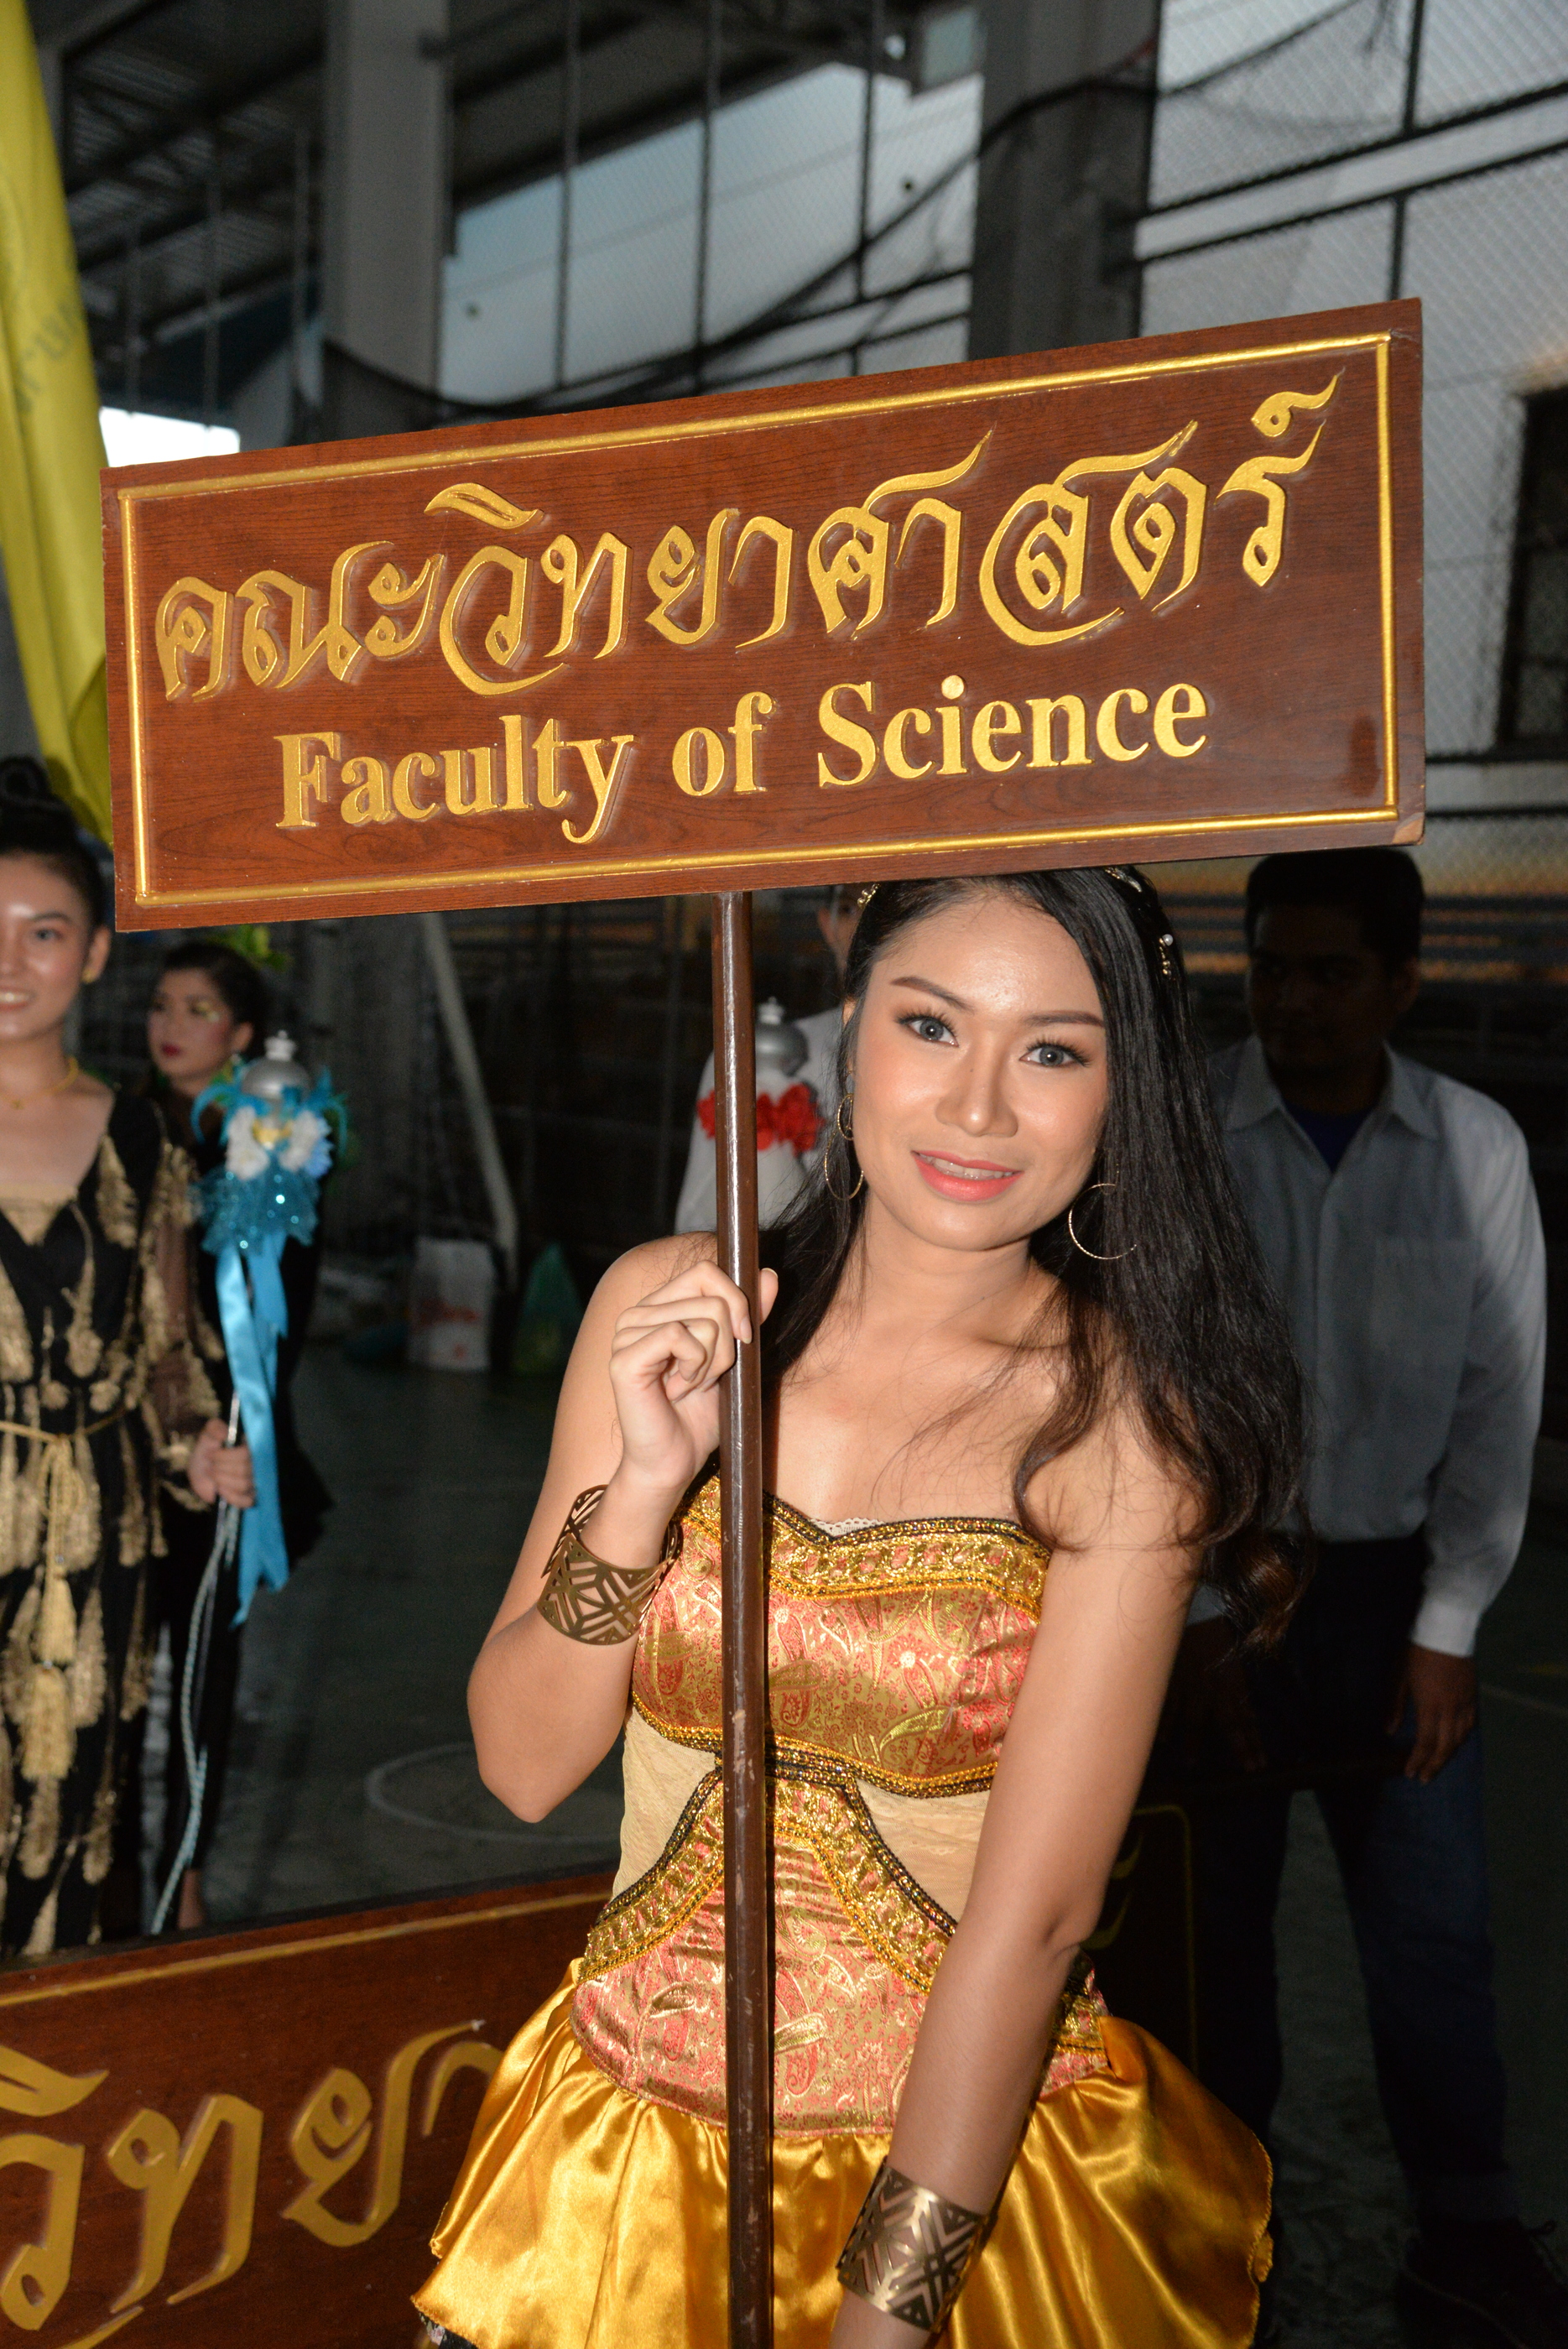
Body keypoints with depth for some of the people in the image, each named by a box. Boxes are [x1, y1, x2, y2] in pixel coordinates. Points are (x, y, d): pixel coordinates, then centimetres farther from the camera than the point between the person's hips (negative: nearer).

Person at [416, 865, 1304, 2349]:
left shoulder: (1126, 1414, -14)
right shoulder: (665, 1306, -6)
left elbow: (1035, 1916, -17)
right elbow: (523, 1766, -4)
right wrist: (645, 1488, -19)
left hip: (969, 2159, -2)